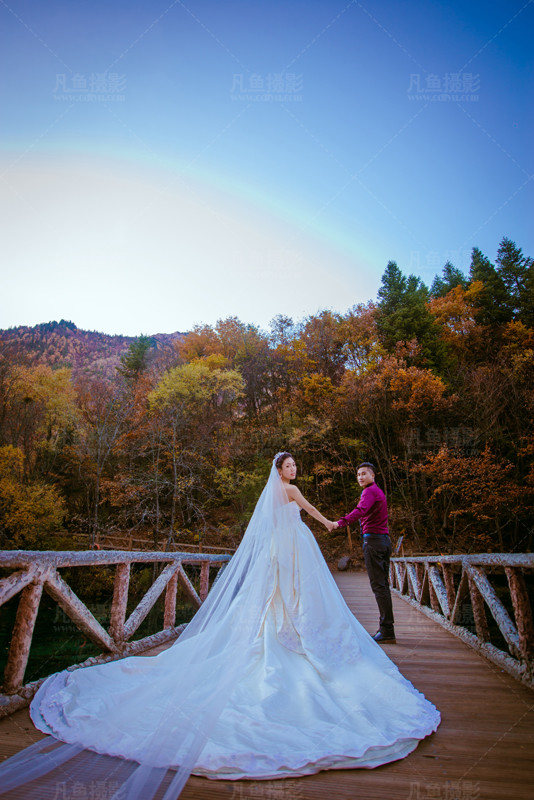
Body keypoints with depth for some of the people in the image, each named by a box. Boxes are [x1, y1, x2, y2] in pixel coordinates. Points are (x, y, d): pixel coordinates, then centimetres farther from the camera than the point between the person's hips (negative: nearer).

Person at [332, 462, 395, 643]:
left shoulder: (370, 491, -10)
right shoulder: (378, 491, 23)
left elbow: (361, 510, -29)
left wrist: (341, 522, -40)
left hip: (373, 540, -10)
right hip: (384, 540, 10)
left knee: (378, 585, -7)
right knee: (383, 584, 12)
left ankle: (387, 631, -5)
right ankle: (386, 627, 18)